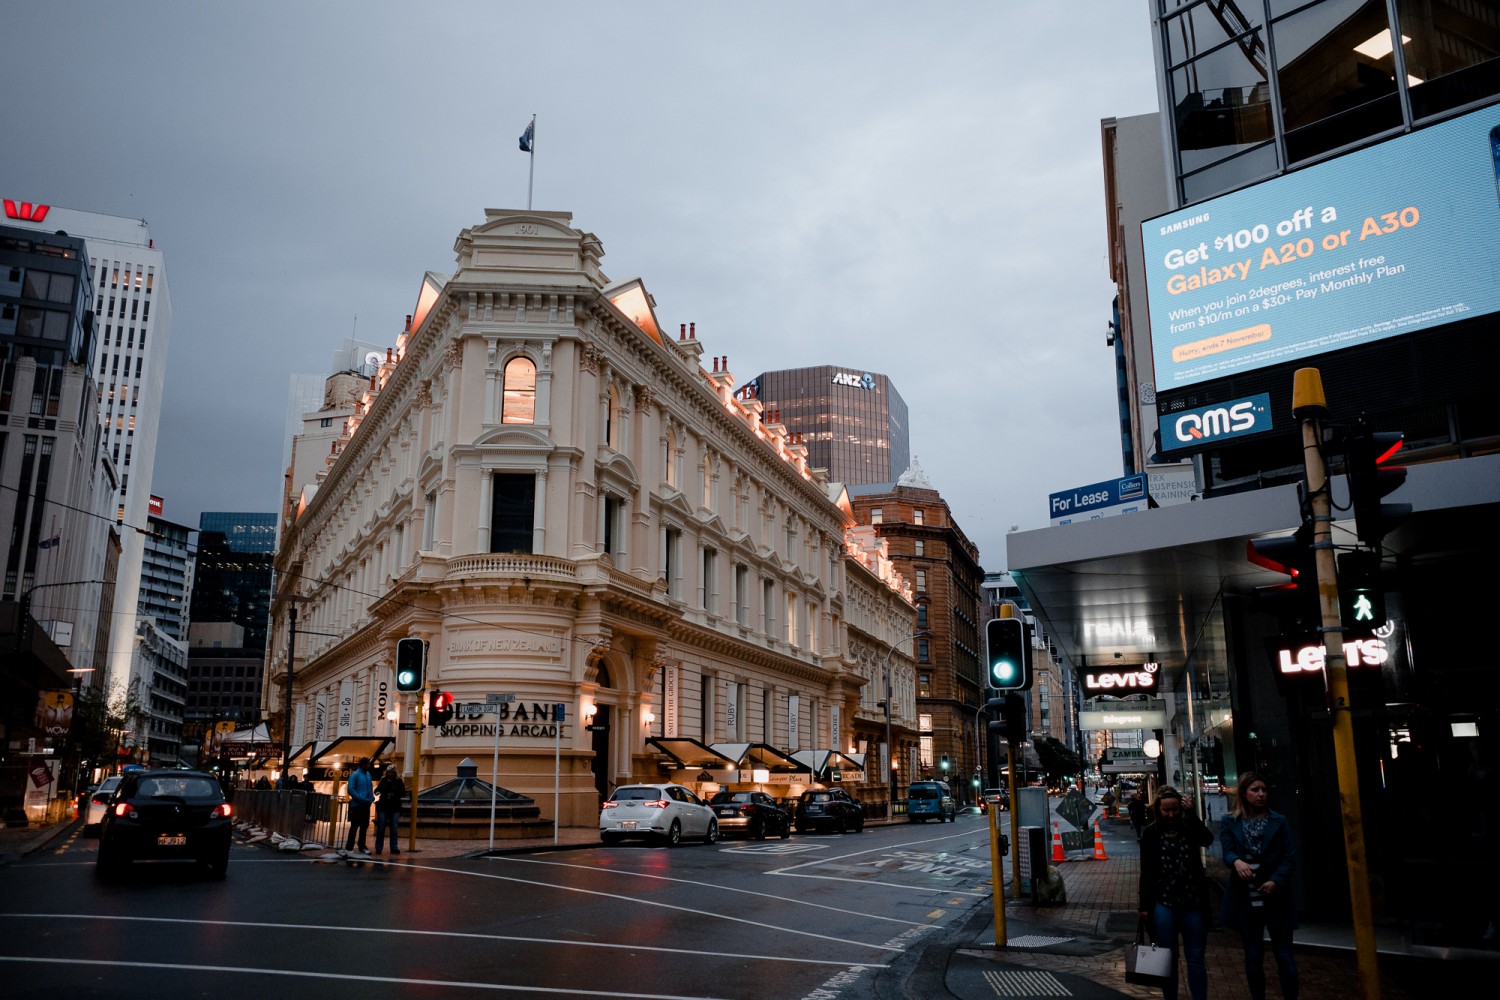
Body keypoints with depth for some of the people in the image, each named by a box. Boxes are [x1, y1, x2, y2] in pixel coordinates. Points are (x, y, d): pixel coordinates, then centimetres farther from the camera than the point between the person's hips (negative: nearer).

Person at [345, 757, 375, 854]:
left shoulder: (368, 775, 12)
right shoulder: (355, 775, -9)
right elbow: (351, 789, -16)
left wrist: (371, 797, 2)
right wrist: (361, 798, -21)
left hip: (366, 805, 7)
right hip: (357, 805, -7)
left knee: (364, 826, 11)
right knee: (354, 826, -2)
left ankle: (362, 847, 21)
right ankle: (349, 847, 6)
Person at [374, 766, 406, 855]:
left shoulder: (399, 781, 1)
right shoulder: (383, 780, 6)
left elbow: (403, 794, 0)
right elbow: (377, 789, 17)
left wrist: (395, 795, -17)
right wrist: (377, 792, -5)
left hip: (395, 808, -1)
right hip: (383, 807, 1)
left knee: (394, 828, 1)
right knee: (381, 828, 2)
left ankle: (394, 848, 4)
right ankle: (378, 848, 9)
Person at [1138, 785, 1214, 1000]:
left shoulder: (1190, 829, 0)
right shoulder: (1151, 834, -2)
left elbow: (1208, 839, -23)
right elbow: (1146, 872, 0)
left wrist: (1191, 813, -19)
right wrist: (1144, 905, -2)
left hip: (1193, 903, 0)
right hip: (1163, 904, 0)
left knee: (1196, 959, 8)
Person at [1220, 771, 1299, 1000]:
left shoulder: (1279, 822, 3)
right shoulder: (1229, 823, 2)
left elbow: (1290, 857, -2)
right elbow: (1227, 852, -10)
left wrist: (1276, 881, -18)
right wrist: (1237, 861, -34)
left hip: (1276, 897, 0)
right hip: (1246, 898, 1)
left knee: (1285, 956, 2)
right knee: (1253, 957, 10)